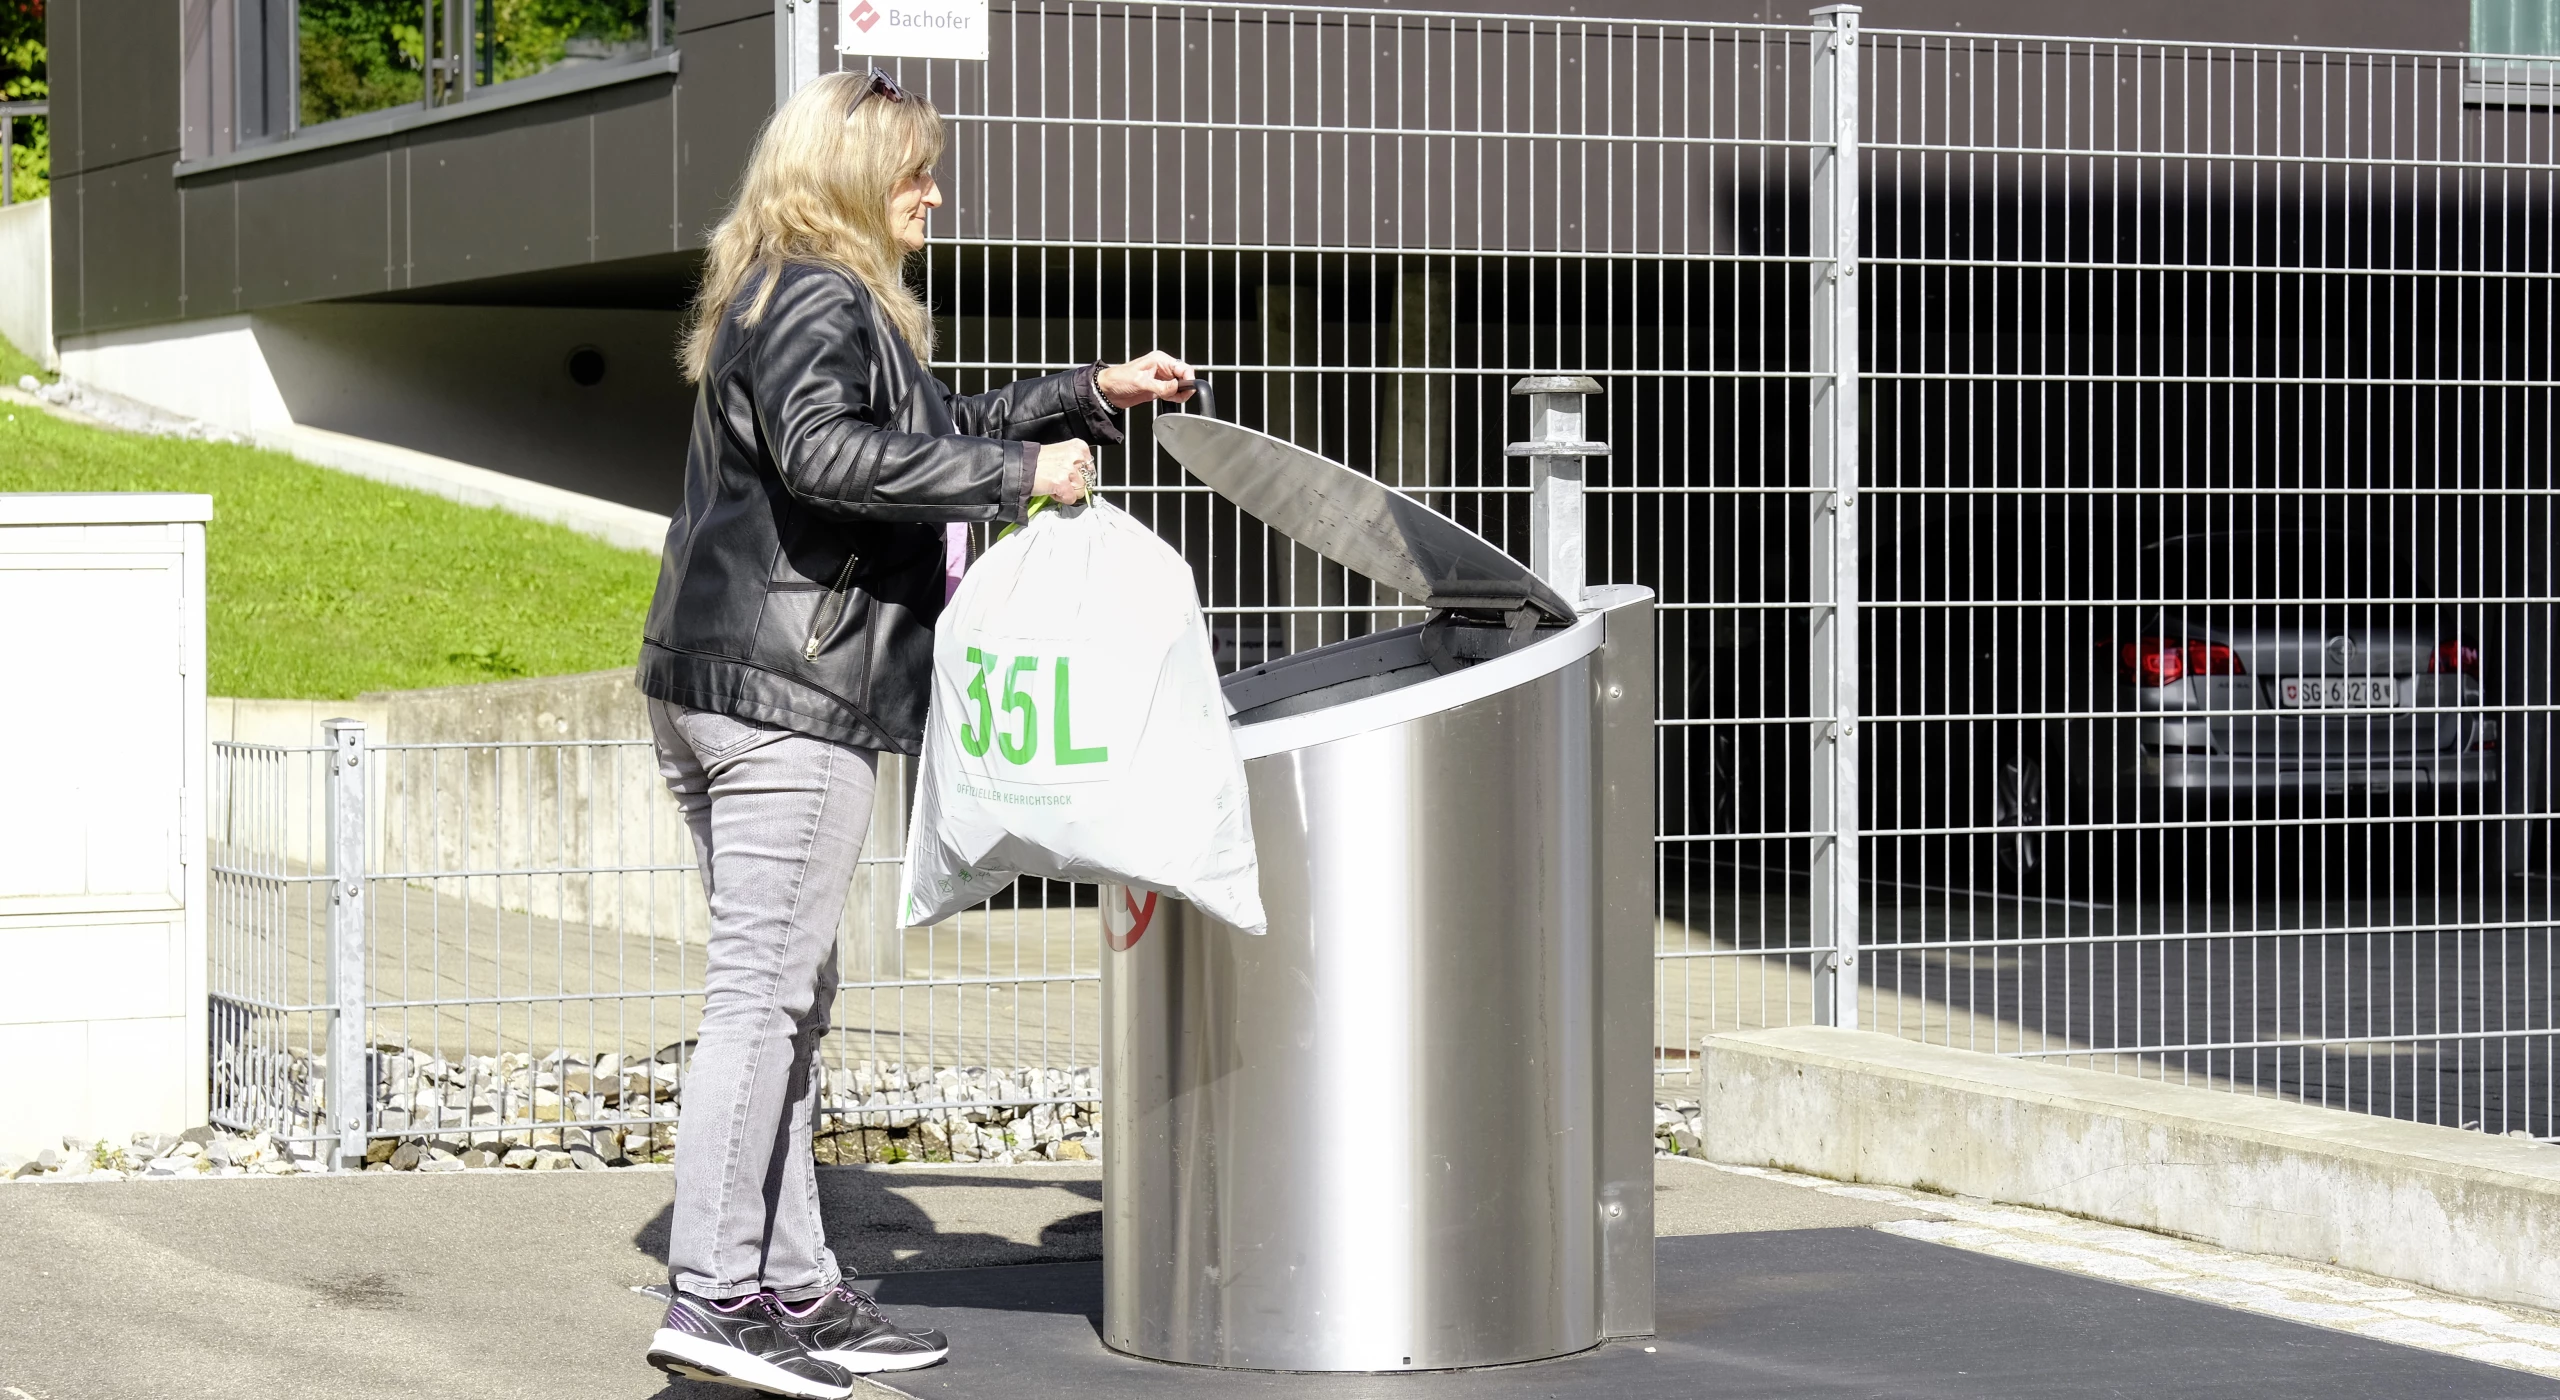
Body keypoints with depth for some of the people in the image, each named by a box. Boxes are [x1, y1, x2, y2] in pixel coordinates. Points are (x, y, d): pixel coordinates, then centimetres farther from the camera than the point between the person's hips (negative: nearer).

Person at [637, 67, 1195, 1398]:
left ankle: (797, 1289, 17)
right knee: (761, 994, -10)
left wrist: (1094, 394, 31)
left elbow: (934, 428, 33)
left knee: (789, 997, 13)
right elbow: (825, 452, -29)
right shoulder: (823, 303, -10)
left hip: (712, 688, 11)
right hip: (787, 691, -11)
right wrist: (1018, 473, -23)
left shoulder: (779, 298, 22)